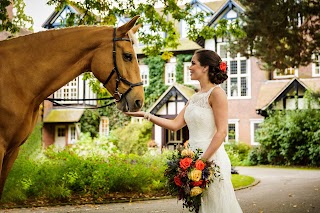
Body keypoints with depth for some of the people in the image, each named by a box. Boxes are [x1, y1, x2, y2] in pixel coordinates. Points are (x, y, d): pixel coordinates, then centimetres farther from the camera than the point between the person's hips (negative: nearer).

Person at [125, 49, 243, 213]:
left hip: (212, 159, -8)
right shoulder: (195, 97, 14)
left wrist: (203, 160, -19)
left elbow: (221, 132, -15)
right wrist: (146, 115, 3)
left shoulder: (216, 93, -10)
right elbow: (175, 124, 10)